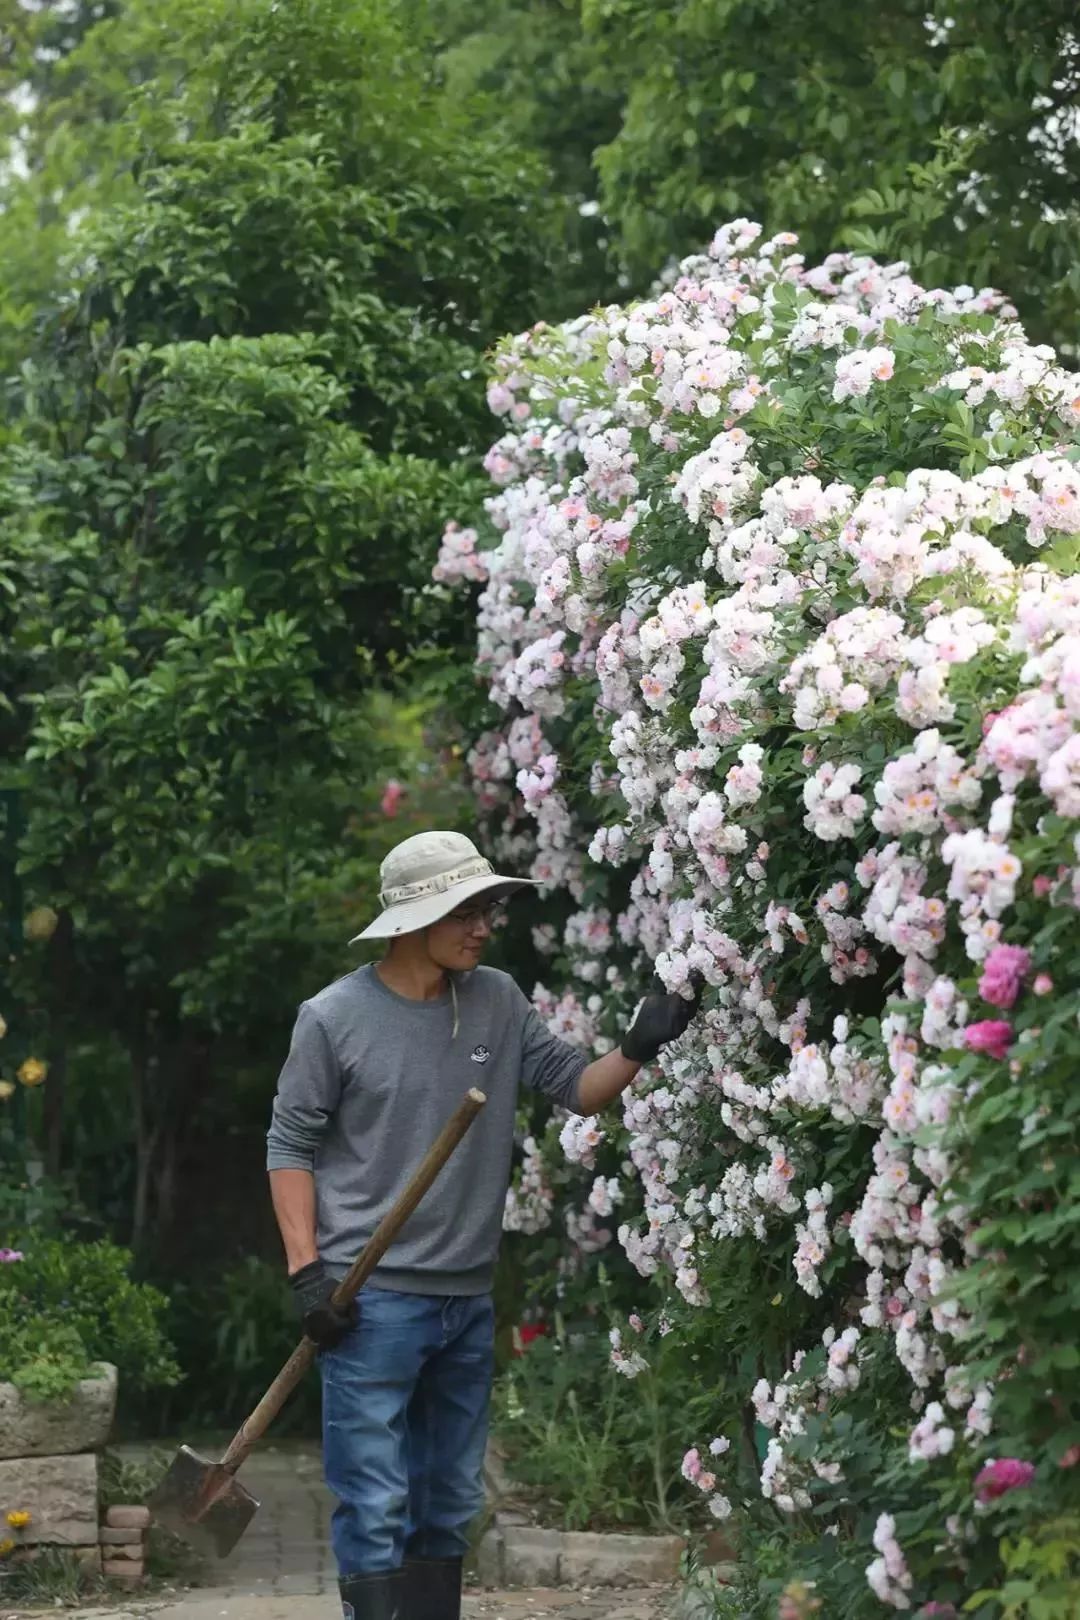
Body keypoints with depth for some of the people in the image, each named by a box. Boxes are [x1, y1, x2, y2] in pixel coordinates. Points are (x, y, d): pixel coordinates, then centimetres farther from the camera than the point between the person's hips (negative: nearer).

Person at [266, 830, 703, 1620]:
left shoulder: (498, 1001, 4)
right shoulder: (335, 1018, -8)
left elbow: (578, 1087, 6)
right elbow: (290, 1145, -3)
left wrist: (638, 1049, -14)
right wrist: (307, 1270, -11)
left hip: (469, 1297, 6)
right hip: (373, 1297, -6)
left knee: (451, 1502, 15)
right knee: (376, 1506, -7)